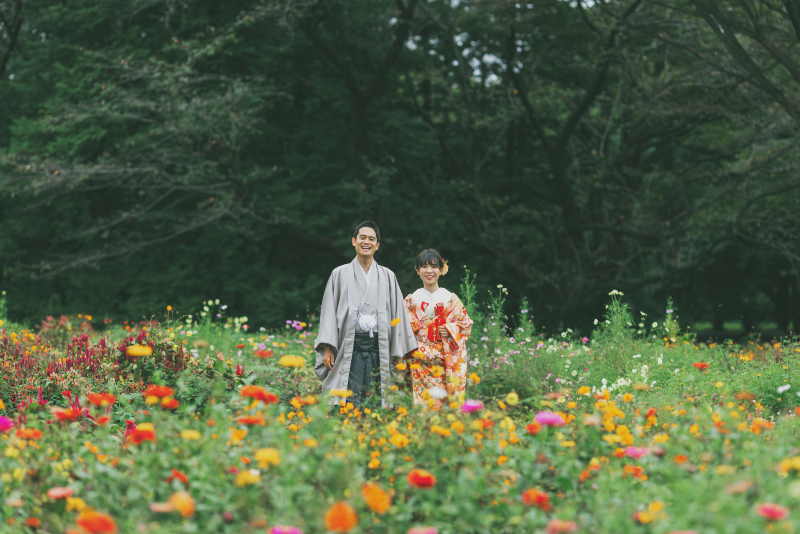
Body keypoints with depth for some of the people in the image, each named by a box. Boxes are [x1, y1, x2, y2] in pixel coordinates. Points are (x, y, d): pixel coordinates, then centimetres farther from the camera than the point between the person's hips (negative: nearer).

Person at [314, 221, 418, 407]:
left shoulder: (388, 277, 13)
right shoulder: (340, 274, 10)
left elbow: (397, 313, 12)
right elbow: (329, 312, 6)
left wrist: (398, 353, 6)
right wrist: (328, 348, -5)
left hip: (379, 349, 1)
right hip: (348, 348, -1)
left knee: (375, 405, -3)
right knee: (348, 403, -10)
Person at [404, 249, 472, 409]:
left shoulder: (451, 299, 7)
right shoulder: (411, 300, 7)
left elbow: (466, 324, 8)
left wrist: (449, 331, -10)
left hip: (446, 363, 0)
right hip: (420, 363, 0)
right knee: (423, 404, -6)